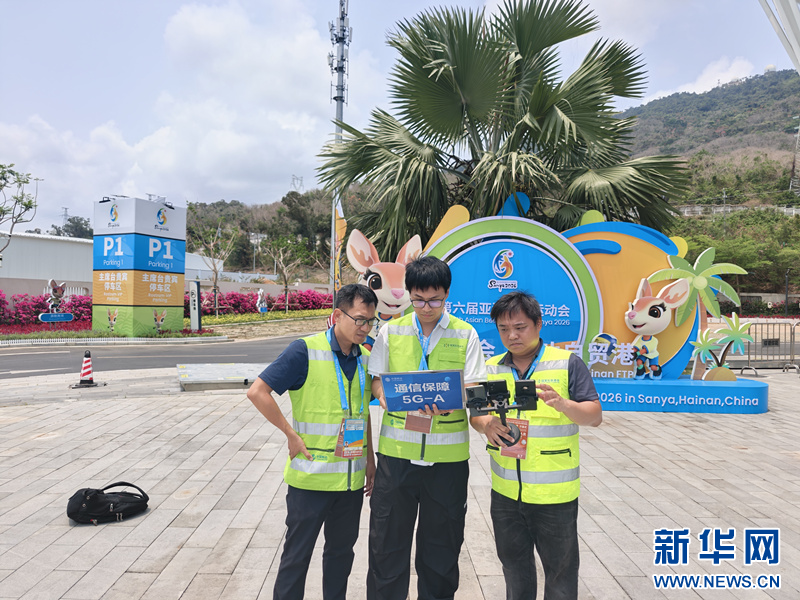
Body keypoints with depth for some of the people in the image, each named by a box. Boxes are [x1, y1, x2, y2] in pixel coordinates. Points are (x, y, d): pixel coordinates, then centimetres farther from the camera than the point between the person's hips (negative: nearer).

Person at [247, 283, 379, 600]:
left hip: (352, 477, 6)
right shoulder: (305, 351, -14)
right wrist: (291, 435, -16)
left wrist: (370, 461, 15)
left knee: (342, 550, 18)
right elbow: (257, 391, -16)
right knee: (297, 552, 8)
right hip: (311, 476, -5)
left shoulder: (365, 359, 5)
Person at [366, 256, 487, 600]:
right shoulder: (391, 331, 5)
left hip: (448, 453, 0)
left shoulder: (465, 334, 1)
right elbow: (376, 380, 6)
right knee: (387, 536, 9)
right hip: (397, 450, 1)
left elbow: (474, 388, -2)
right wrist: (386, 395, -17)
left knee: (441, 539, 13)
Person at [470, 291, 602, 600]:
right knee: (514, 566, 20)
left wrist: (563, 404, -29)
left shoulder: (568, 363, -6)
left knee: (560, 569, 11)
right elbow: (475, 412, 8)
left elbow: (594, 416, -9)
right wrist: (486, 425, -15)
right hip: (505, 491, 4)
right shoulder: (491, 368, 6)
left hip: (555, 493, -3)